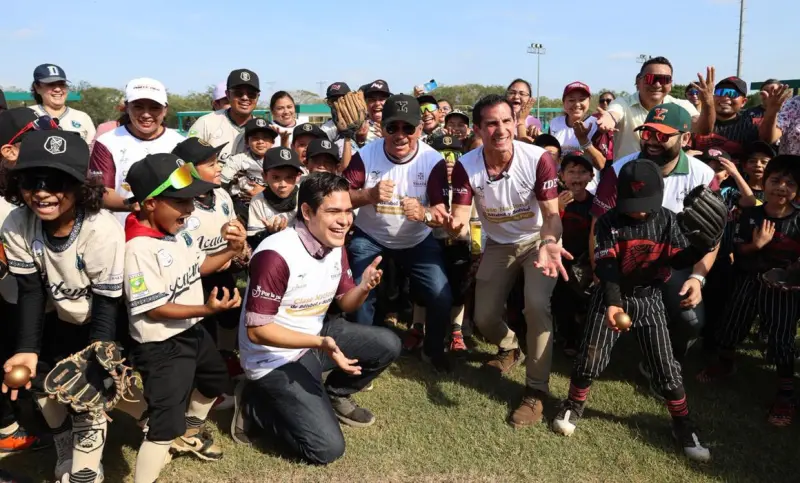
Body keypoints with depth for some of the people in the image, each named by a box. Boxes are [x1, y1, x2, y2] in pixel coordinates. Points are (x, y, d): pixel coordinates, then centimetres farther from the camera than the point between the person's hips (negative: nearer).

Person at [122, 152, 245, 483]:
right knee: (165, 426, -9)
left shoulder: (177, 231, -1)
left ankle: (189, 433, 57)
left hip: (193, 331, 10)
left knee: (215, 380, 33)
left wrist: (232, 250, -2)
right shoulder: (139, 248, -28)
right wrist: (206, 308, -34)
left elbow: (198, 267, 14)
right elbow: (153, 309, -26)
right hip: (161, 347, -10)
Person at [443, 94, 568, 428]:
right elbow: (460, 217, -20)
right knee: (482, 317, 3)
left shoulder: (538, 159, -24)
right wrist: (454, 223, -46)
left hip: (537, 240, -3)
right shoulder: (466, 166, -18)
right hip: (498, 245, 3)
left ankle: (536, 391, -10)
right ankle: (510, 348, 41)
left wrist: (549, 244, -46)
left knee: (536, 305, -26)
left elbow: (551, 213, -24)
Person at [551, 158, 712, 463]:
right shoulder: (608, 222, -14)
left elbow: (678, 260, -5)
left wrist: (702, 245, -23)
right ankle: (573, 405, 29)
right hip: (612, 297, -1)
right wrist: (612, 303, -34)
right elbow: (605, 267, -21)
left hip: (649, 300, 2)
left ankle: (683, 425, 24)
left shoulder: (667, 220, -5)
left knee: (666, 367, 5)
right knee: (590, 360, 3)